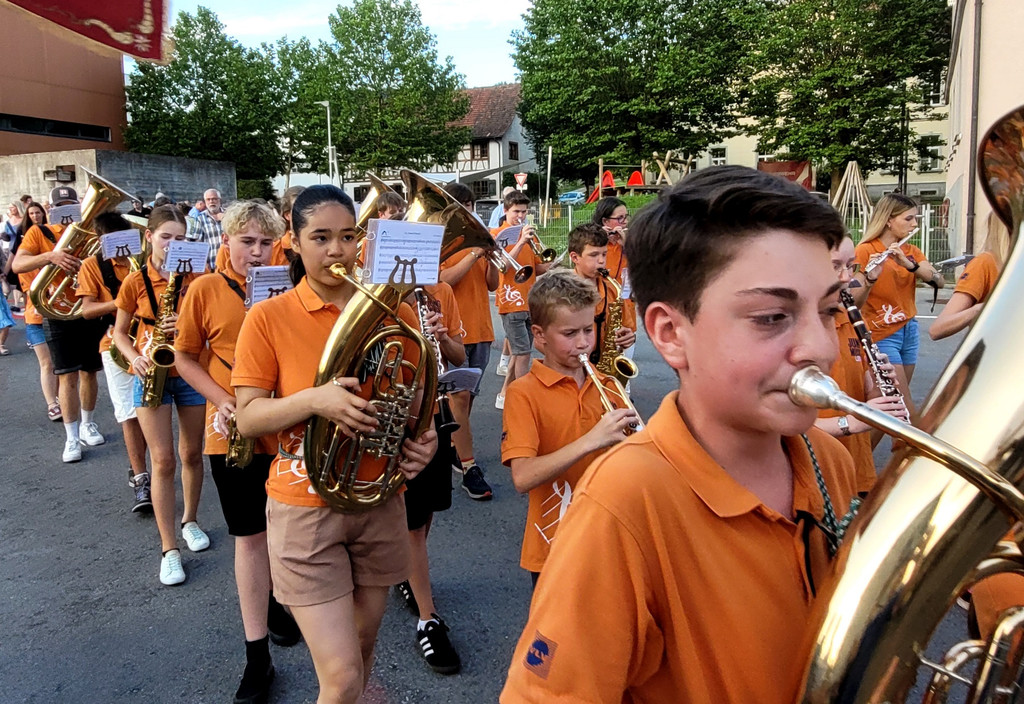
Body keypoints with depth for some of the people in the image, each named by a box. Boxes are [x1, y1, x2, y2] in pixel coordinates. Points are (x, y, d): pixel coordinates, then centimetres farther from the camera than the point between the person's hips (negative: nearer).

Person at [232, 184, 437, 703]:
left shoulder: (394, 313, 0)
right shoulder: (269, 318, -8)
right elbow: (247, 418, -9)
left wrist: (423, 439, -11)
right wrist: (313, 399, -27)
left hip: (379, 503, 4)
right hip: (305, 509, -3)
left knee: (362, 646, 21)